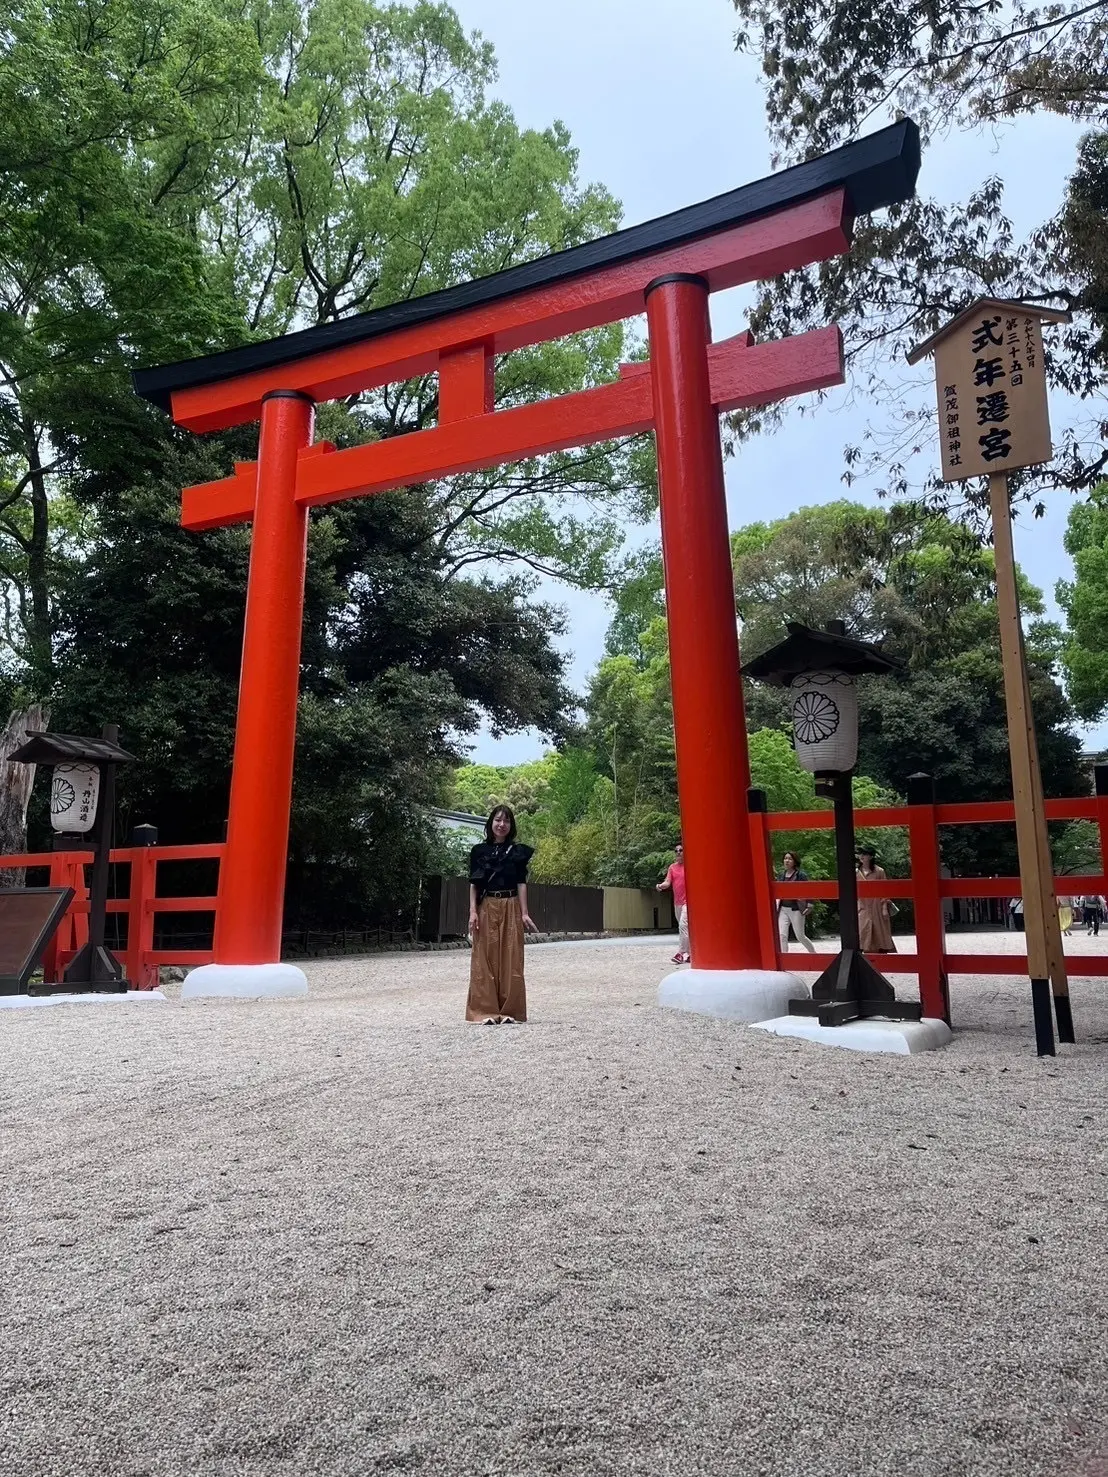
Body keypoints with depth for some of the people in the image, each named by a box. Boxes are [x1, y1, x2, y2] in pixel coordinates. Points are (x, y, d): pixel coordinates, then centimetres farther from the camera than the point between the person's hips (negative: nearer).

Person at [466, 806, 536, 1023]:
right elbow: (473, 883, 4)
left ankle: (509, 1011, 8)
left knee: (510, 960, 1)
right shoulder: (479, 850, 6)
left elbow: (521, 883, 4)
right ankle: (486, 1011, 4)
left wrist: (524, 913, -3)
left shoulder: (518, 851, 7)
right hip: (486, 908, 0)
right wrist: (473, 912, -6)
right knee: (485, 959, -1)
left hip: (510, 908, 0)